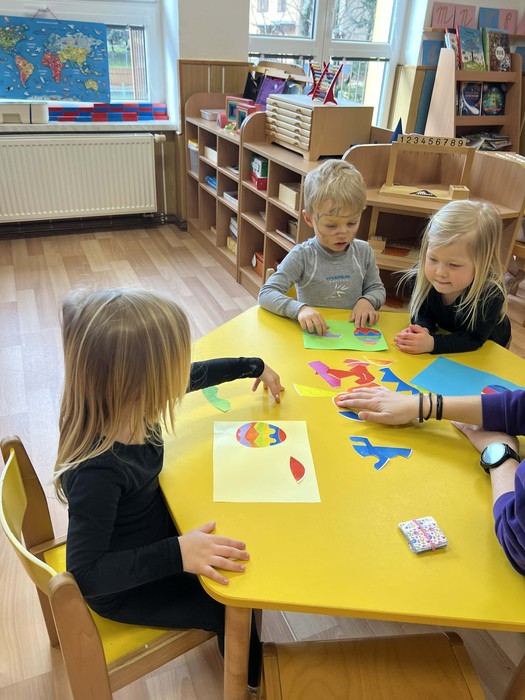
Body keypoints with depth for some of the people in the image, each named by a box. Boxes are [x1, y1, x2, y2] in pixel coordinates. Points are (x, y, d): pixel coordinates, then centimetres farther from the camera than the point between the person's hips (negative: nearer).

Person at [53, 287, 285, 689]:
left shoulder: (122, 406, -20)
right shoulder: (97, 471, -41)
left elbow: (196, 375, -2)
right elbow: (85, 574, -32)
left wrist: (255, 367, 11)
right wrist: (176, 554, -41)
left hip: (151, 532, 7)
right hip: (123, 585, -7)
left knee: (236, 545, 16)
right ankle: (254, 681, 35)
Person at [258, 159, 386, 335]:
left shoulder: (364, 252, 1)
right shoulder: (301, 256, -11)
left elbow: (377, 289, 15)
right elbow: (266, 294, -16)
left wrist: (367, 301, -8)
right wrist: (299, 309, -33)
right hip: (313, 336, -3)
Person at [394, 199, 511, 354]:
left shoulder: (491, 294, -36)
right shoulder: (421, 274, -27)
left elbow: (473, 339, -30)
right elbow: (422, 312, -16)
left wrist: (432, 343, -44)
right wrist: (421, 331, -38)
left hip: (488, 343, -3)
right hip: (448, 333, 4)